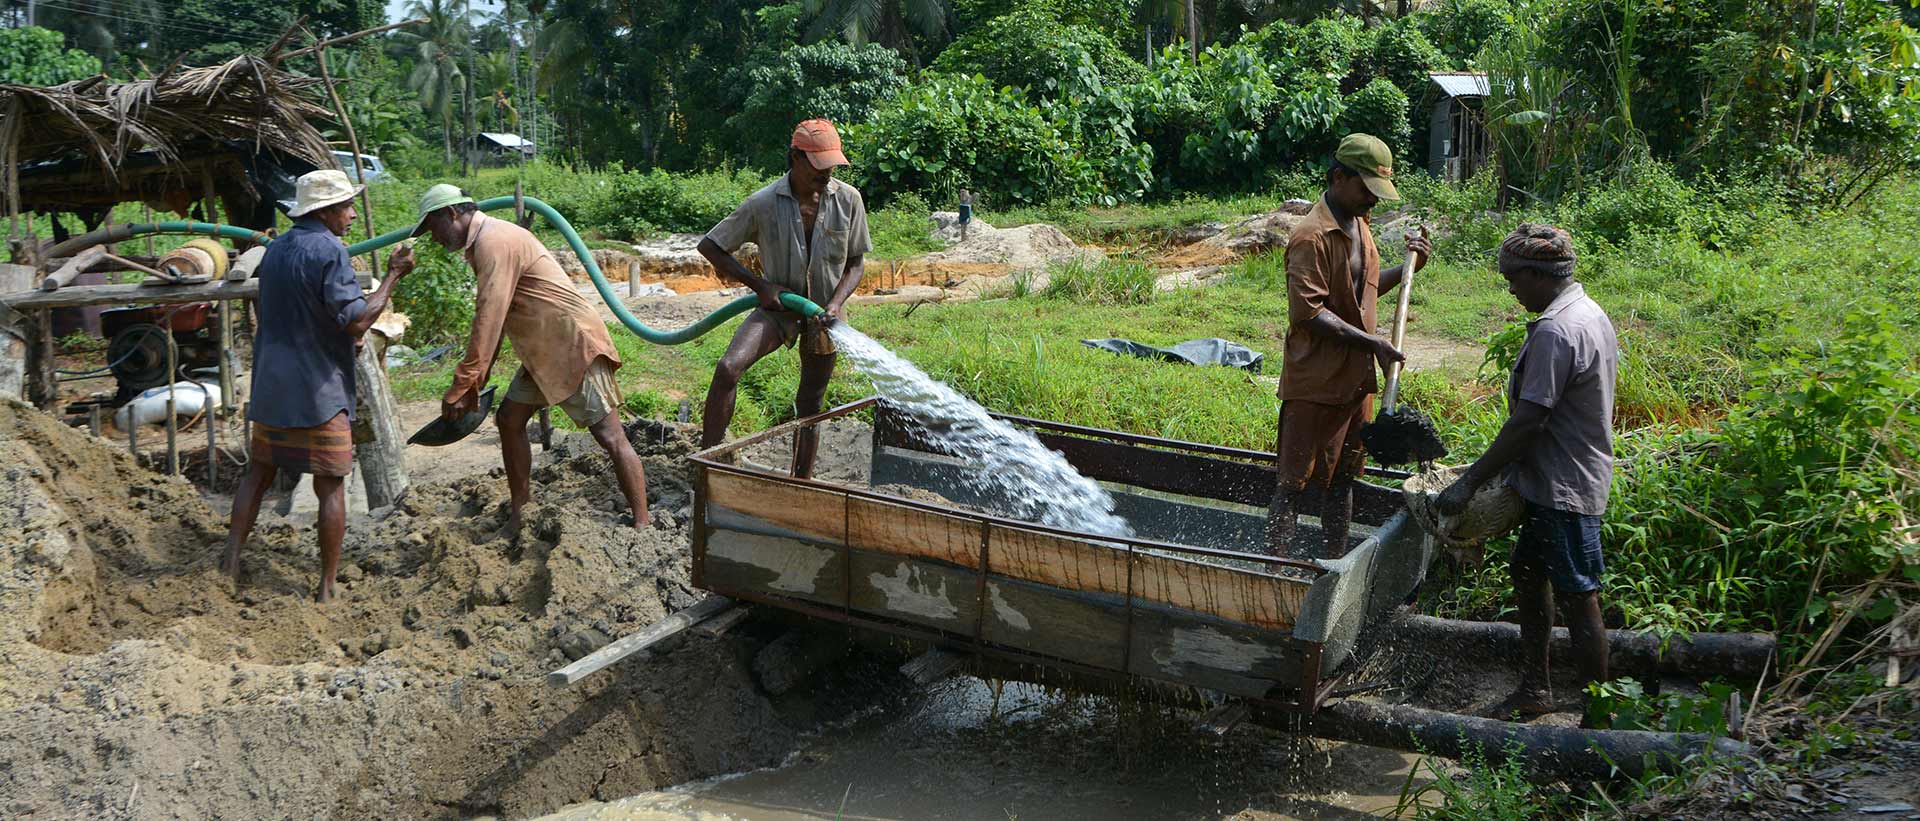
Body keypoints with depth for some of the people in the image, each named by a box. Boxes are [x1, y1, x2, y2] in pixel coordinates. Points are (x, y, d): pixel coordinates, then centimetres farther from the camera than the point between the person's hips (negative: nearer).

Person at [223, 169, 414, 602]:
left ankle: (231, 562, 13)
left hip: (270, 385, 7)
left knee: (258, 472, 17)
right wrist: (394, 276, -12)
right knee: (331, 486, 1)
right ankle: (326, 587, 3)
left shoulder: (274, 250, 12)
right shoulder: (328, 251, -15)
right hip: (318, 390, -7)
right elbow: (357, 320, -20)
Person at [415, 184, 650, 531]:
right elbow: (491, 320, 19)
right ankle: (518, 509, 25)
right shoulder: (484, 241, 15)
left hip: (576, 345, -11)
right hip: (542, 350, 11)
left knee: (610, 436, -10)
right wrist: (476, 384, 17)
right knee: (509, 420, 13)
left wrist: (461, 387, -21)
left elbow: (488, 321, -24)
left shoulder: (495, 242, -18)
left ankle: (641, 525, -9)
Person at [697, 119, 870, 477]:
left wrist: (836, 303, -18)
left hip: (823, 312, 2)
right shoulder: (764, 203, -16)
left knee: (810, 403, 12)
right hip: (778, 304, -2)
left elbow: (856, 263, 0)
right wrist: (760, 285, -15)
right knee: (728, 368, -27)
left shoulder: (848, 199, -10)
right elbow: (709, 246, -8)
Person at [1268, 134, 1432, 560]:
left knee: (1342, 477, 18)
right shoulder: (1312, 236, -18)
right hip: (1316, 382, -9)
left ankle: (1334, 562, 29)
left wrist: (1407, 268, 9)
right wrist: (1371, 342, -24)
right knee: (1294, 484, -3)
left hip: (1356, 377, 9)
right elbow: (1309, 312, -23)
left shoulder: (1359, 226, 12)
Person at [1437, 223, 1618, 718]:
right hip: (1558, 479, 11)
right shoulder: (1591, 314, 10)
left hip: (1564, 487, -11)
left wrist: (1469, 482, -19)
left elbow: (1528, 422, -25)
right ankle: (1535, 690, 30)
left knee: (1578, 598, 0)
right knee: (1528, 574, 19)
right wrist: (1508, 466, 18)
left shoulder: (1554, 332, -22)